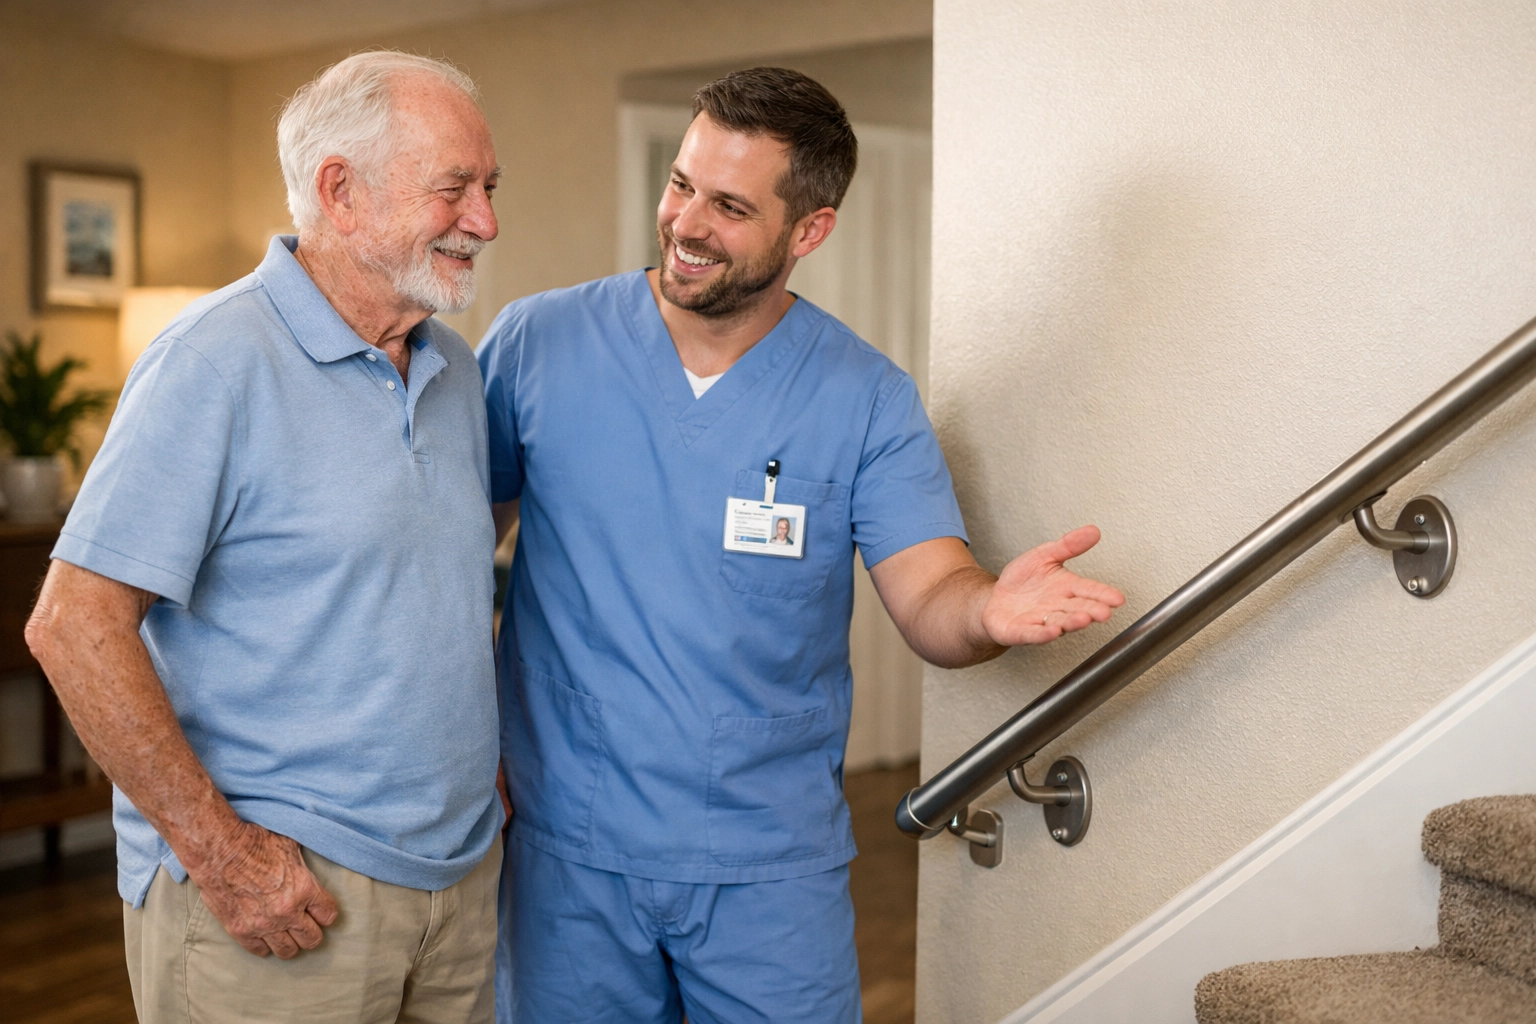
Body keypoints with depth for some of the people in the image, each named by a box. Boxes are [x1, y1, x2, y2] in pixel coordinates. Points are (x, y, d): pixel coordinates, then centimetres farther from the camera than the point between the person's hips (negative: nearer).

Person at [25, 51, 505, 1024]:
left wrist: (489, 771, 11)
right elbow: (75, 625, -18)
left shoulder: (456, 367, 9)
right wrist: (218, 852, -18)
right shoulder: (219, 360, -14)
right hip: (273, 883, -7)